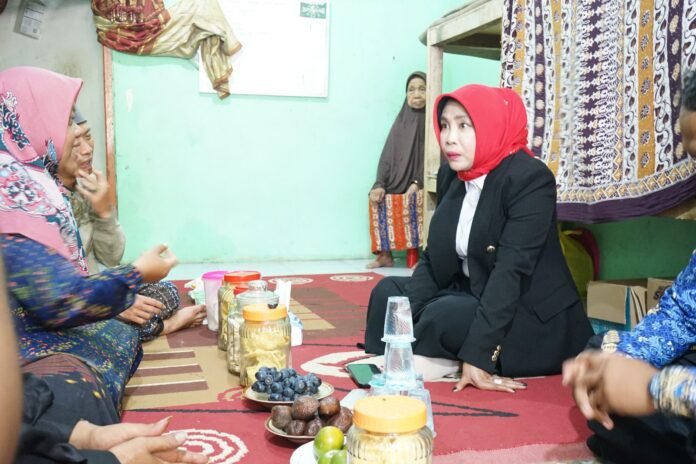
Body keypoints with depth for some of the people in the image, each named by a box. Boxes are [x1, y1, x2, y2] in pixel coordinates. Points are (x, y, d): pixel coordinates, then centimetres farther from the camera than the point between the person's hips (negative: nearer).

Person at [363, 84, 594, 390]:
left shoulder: (530, 179, -20)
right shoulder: (450, 176, 3)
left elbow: (511, 271, -28)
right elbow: (433, 258, 3)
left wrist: (476, 356, -32)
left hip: (534, 321, -8)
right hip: (474, 296, 8)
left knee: (443, 317, -29)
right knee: (388, 292, 0)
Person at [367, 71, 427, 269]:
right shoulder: (401, 120, 11)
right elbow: (387, 155, 6)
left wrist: (418, 183, -21)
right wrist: (380, 184, -8)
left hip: (422, 183, -5)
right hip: (398, 181, 5)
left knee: (413, 201, -33)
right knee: (377, 197, -18)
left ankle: (416, 256, -21)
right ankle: (385, 254, -9)